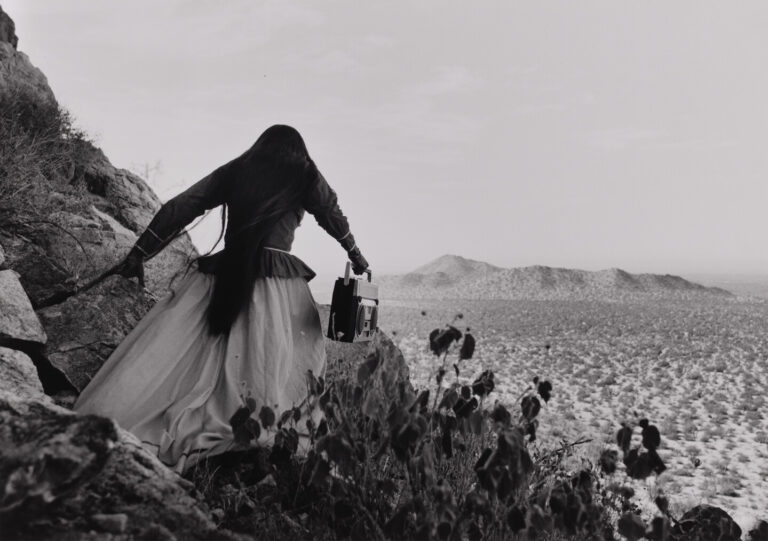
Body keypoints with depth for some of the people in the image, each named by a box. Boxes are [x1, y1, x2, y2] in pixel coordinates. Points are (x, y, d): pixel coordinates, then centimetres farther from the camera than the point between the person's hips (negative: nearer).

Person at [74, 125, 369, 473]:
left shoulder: (233, 171, 15)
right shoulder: (306, 177, 10)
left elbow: (180, 208, 11)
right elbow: (333, 217, 23)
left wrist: (139, 253, 14)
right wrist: (355, 254, 38)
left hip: (222, 277, 2)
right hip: (278, 284, -2)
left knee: (170, 355, 0)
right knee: (269, 366, -1)